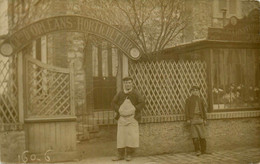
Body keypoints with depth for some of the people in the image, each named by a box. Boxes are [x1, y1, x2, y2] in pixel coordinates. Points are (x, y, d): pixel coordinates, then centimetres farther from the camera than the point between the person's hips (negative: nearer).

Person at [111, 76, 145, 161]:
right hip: (122, 118, 2)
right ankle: (121, 155, 11)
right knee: (121, 136, 3)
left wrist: (134, 109, -12)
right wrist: (118, 110, -4)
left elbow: (142, 103, -4)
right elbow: (113, 103, 10)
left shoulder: (135, 93, -2)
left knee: (132, 136, -5)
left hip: (132, 118, -2)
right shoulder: (120, 94, 4)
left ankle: (129, 154, 8)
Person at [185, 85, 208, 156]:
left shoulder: (200, 100, 13)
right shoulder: (189, 99, 3)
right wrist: (188, 119, -8)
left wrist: (205, 119, 10)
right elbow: (186, 109, 0)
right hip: (193, 118, -3)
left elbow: (203, 110, 16)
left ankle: (203, 150, 13)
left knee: (202, 135, 5)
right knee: (195, 135, -8)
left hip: (200, 118, 4)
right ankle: (197, 151, -6)